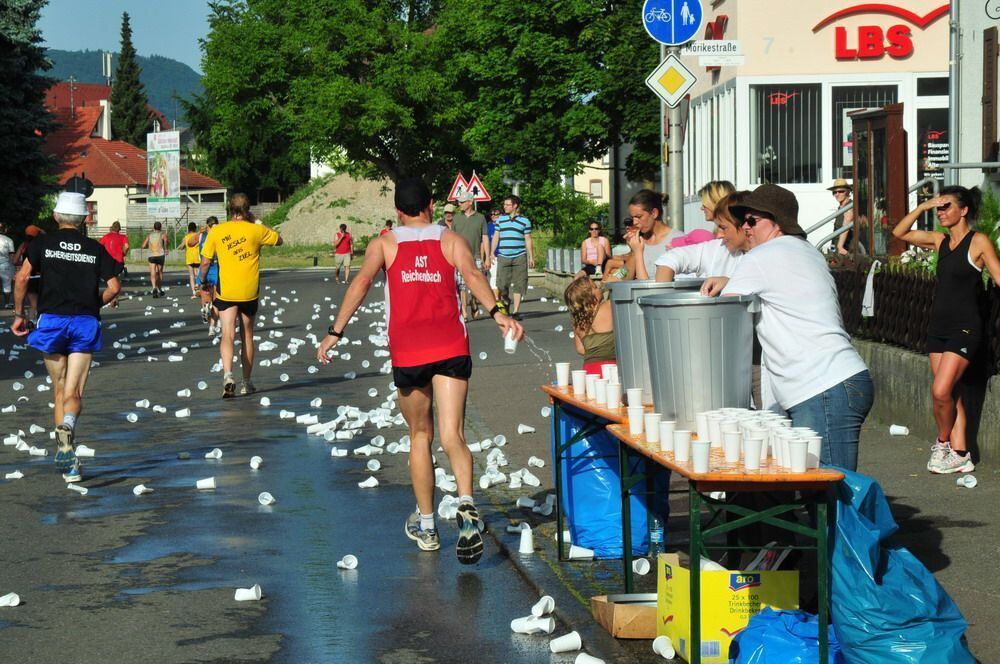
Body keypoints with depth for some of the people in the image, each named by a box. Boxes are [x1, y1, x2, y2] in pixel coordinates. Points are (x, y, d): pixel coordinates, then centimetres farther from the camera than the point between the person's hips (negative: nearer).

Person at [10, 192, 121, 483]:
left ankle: (67, 462, 11)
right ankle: (67, 426, -36)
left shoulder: (44, 243, 5)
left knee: (59, 389, 13)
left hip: (52, 320, 0)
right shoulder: (95, 249, 7)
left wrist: (19, 314, 5)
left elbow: (21, 278, -5)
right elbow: (114, 287, 2)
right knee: (74, 392, -1)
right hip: (86, 322, 0)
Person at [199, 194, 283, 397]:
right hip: (250, 292, 1)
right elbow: (279, 240, 13)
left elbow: (205, 262, 0)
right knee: (247, 336, 15)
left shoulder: (216, 232, -3)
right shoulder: (256, 230, -4)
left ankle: (228, 375, -29)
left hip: (226, 291, -1)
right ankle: (247, 382, 22)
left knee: (227, 335, -5)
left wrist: (203, 282, 17)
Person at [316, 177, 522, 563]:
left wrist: (335, 332, -7)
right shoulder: (450, 239, 11)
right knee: (452, 437, -6)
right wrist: (496, 313, -20)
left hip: (407, 352, 0)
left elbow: (362, 281, -4)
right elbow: (472, 275, -8)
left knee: (419, 436, 16)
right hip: (450, 347, 0)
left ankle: (425, 526, 20)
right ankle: (466, 506, -32)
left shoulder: (384, 244, 11)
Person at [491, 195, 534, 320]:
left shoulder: (524, 221, 6)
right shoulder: (500, 220, 12)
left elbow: (528, 240, 7)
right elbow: (496, 237, 14)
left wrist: (531, 257, 4)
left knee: (518, 285, -3)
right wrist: (491, 253, 7)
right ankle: (506, 300, 26)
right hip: (503, 257, 2)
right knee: (502, 284, -4)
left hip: (520, 257, -2)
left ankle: (515, 311, 2)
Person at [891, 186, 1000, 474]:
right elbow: (899, 232, 13)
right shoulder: (940, 241, 11)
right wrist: (923, 207, 4)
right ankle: (960, 455, 12)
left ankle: (942, 443, 8)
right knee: (951, 394, 7)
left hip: (965, 328, -6)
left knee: (941, 391, -14)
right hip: (938, 327, 6)